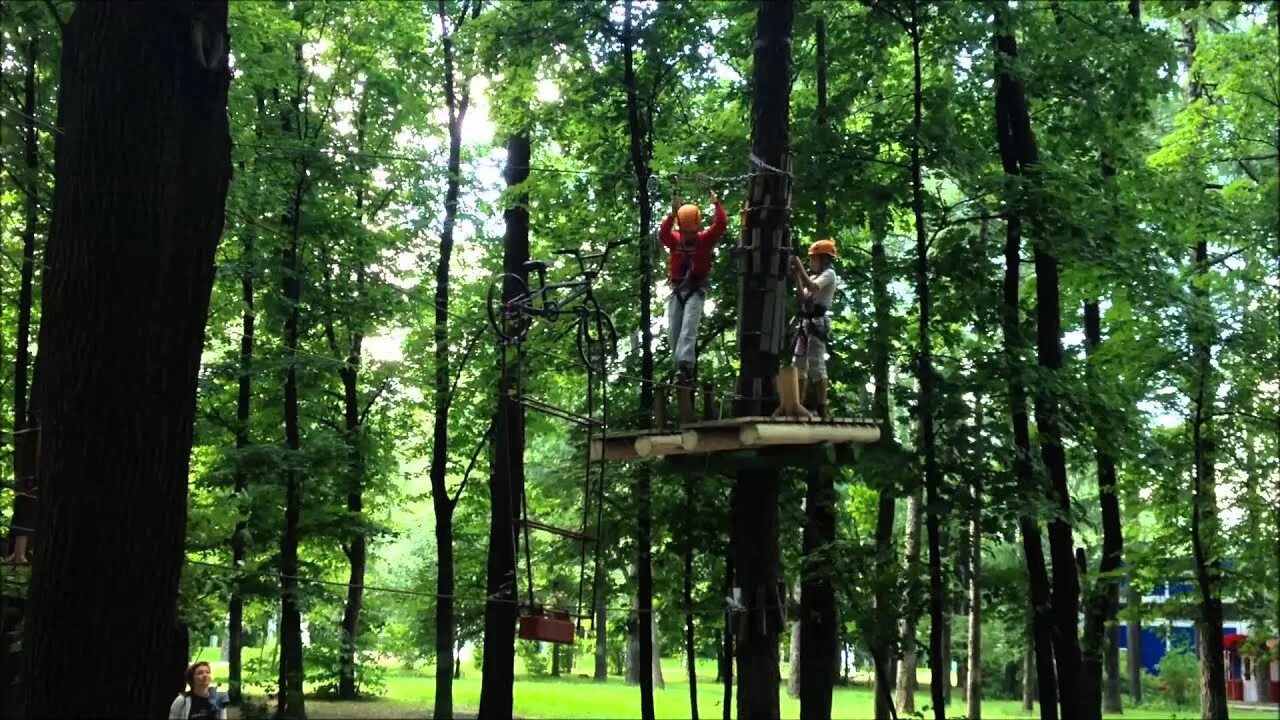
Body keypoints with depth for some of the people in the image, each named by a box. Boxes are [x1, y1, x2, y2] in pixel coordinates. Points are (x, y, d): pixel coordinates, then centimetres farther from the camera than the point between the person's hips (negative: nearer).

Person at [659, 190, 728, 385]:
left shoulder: (705, 239, -1)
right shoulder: (675, 240, 1)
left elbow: (721, 225, -12)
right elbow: (662, 234, -19)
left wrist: (716, 204, -18)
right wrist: (673, 214, -32)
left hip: (696, 290, -3)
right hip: (677, 290, 3)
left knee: (689, 327, -20)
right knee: (673, 331, 2)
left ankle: (684, 365, -33)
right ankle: (685, 367, 13)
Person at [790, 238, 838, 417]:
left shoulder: (829, 273, -4)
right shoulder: (814, 276, 22)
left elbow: (812, 287, -23)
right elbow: (803, 298, 17)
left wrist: (799, 267, -16)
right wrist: (796, 277, 8)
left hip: (817, 322, -10)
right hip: (806, 322, 10)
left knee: (816, 364, -13)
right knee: (798, 363, 10)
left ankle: (822, 409, -14)